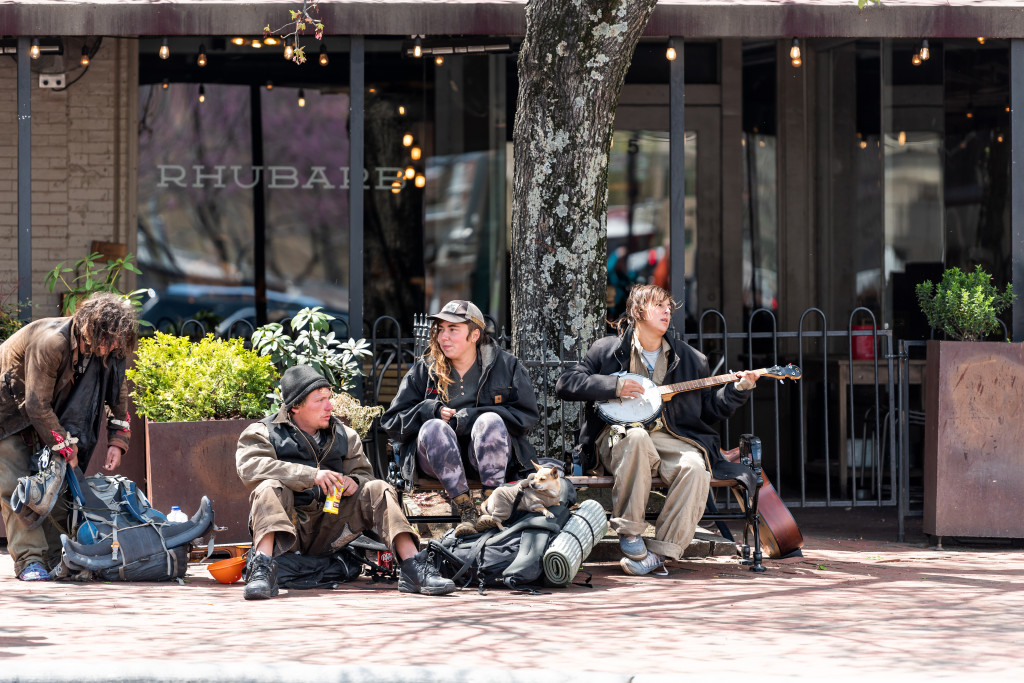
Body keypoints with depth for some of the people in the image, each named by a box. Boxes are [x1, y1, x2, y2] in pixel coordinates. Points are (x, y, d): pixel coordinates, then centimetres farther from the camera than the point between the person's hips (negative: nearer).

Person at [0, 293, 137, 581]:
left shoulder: (106, 350, -15)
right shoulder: (51, 342, -37)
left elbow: (118, 393, 2)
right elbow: (38, 405, -32)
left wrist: (117, 441, -7)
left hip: (44, 413, 7)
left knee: (54, 483, -1)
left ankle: (57, 557, 2)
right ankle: (29, 561, -17)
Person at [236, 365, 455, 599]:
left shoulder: (344, 436, 20)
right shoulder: (263, 433, 4)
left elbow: (364, 474, 20)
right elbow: (250, 467, -16)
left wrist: (354, 482, -9)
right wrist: (311, 475, -24)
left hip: (329, 529, 4)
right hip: (288, 522, -4)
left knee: (378, 490, -13)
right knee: (269, 489, -32)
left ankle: (413, 568, -26)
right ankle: (263, 569, -50)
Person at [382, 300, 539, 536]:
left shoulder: (506, 365, 8)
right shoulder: (424, 370, 13)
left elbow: (527, 416, -3)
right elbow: (392, 422, 9)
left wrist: (468, 418, -12)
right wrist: (432, 411, -11)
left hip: (487, 455, -1)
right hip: (439, 460, 1)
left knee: (490, 421, -32)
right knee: (433, 427, -32)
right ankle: (466, 509, -37)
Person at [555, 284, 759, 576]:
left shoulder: (689, 359, 17)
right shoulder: (608, 350, 9)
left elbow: (710, 410, 17)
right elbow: (565, 384, 0)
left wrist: (737, 390, 1)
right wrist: (614, 386, -10)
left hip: (670, 439, 3)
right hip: (618, 439, -2)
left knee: (695, 467, -31)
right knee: (636, 437, -40)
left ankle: (660, 551, -28)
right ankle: (629, 532, -28)